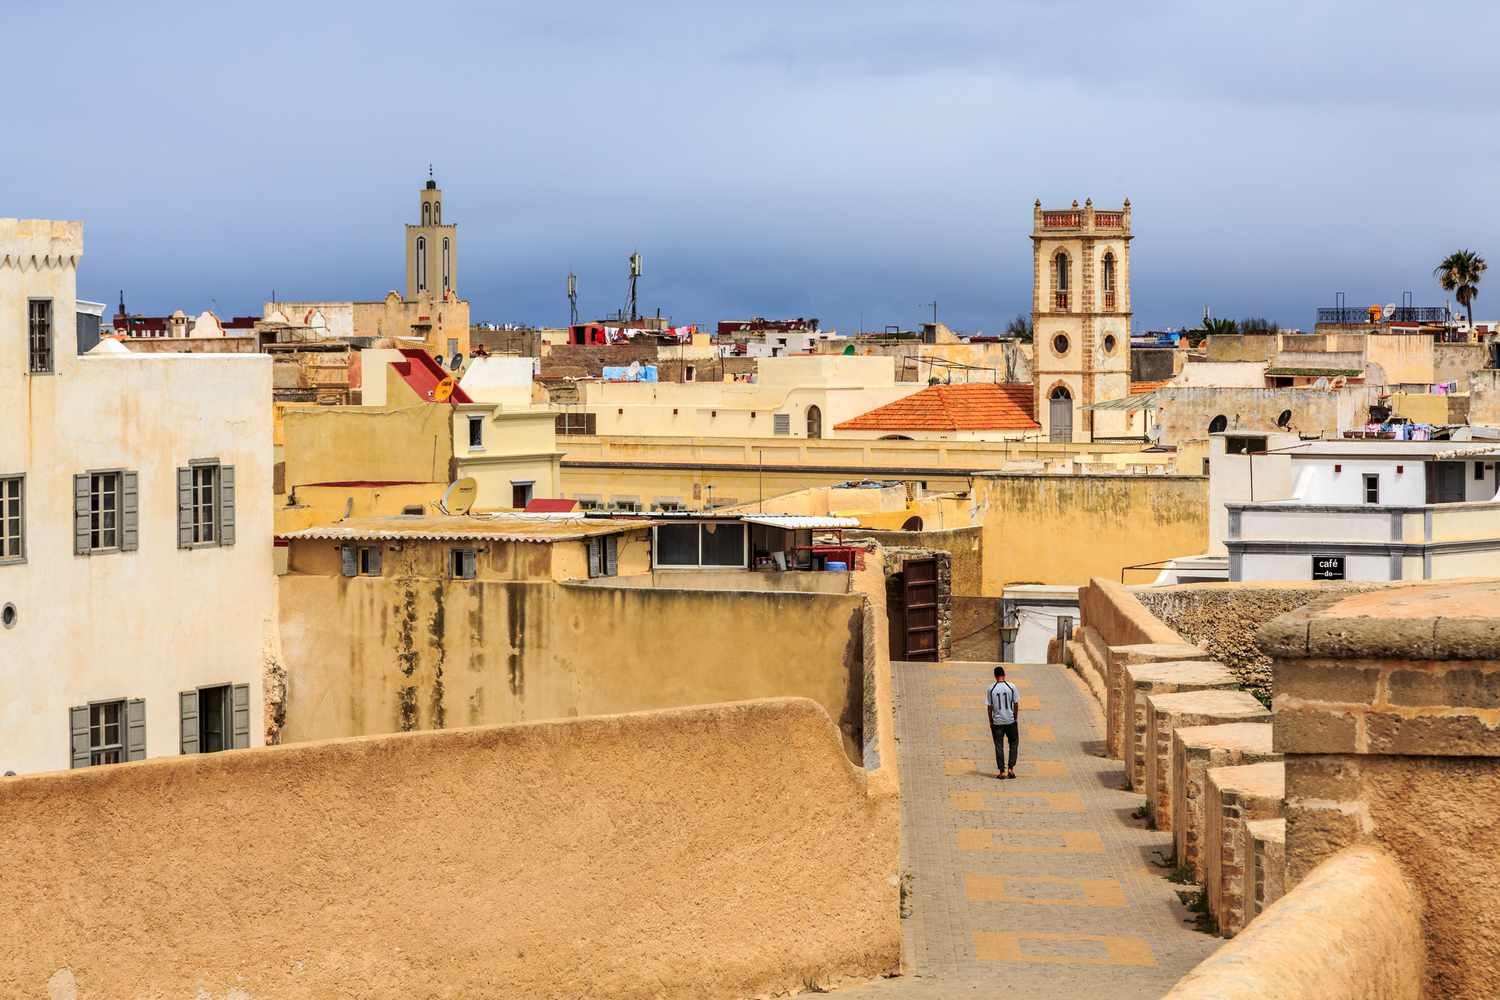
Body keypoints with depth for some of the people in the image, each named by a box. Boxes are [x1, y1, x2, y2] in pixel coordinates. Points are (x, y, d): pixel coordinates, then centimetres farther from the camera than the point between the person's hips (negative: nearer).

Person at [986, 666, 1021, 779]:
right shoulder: (1011, 687, -4)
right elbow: (1016, 704, -1)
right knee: (1014, 744, 15)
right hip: (1010, 721, 0)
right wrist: (1015, 718, 10)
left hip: (997, 722, 0)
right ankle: (1011, 768, 6)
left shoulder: (991, 689, -4)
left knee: (999, 746, 5)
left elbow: (989, 707, -1)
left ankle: (1002, 771, 4)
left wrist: (991, 722, 8)